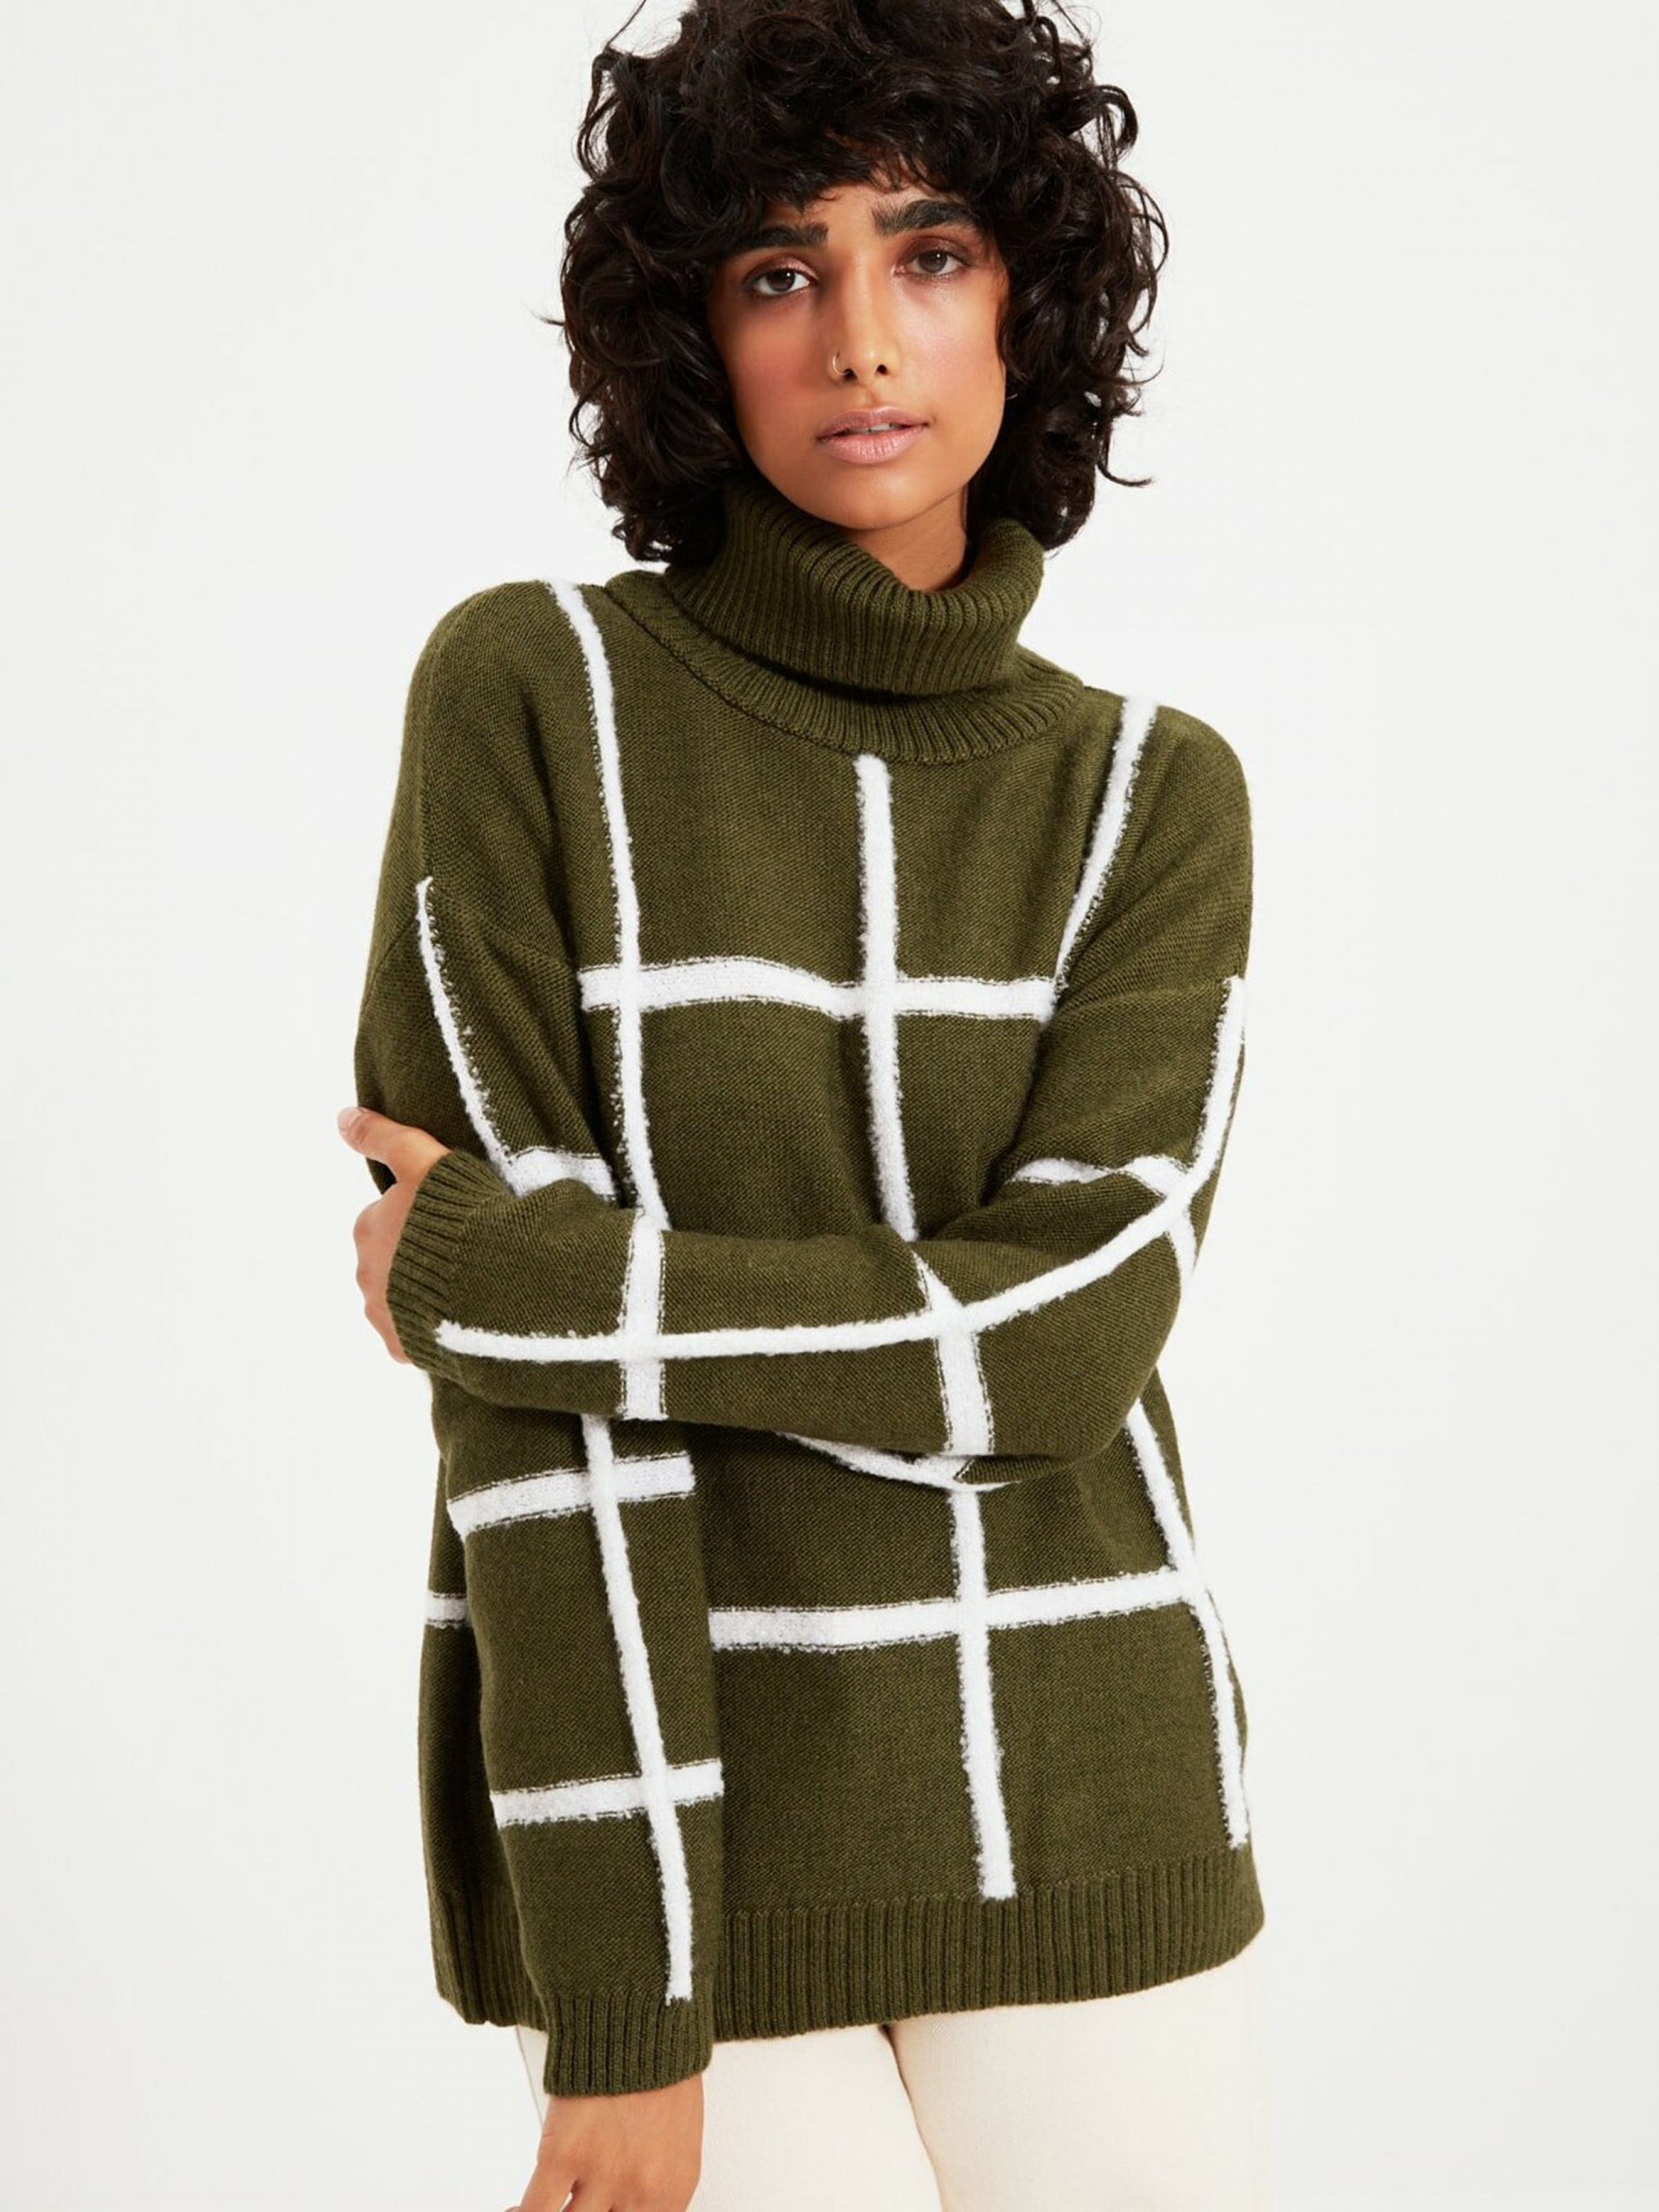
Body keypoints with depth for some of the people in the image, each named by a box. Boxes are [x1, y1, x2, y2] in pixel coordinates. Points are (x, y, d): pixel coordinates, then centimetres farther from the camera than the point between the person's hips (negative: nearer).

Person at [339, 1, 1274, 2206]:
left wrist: (498, 1272, -15)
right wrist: (613, 2000, -16)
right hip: (663, 1811, -2)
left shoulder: (1154, 792, 2)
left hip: (1082, 1832, 3)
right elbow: (533, 1396, -12)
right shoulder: (533, 694, -7)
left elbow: (1066, 1333, -12)